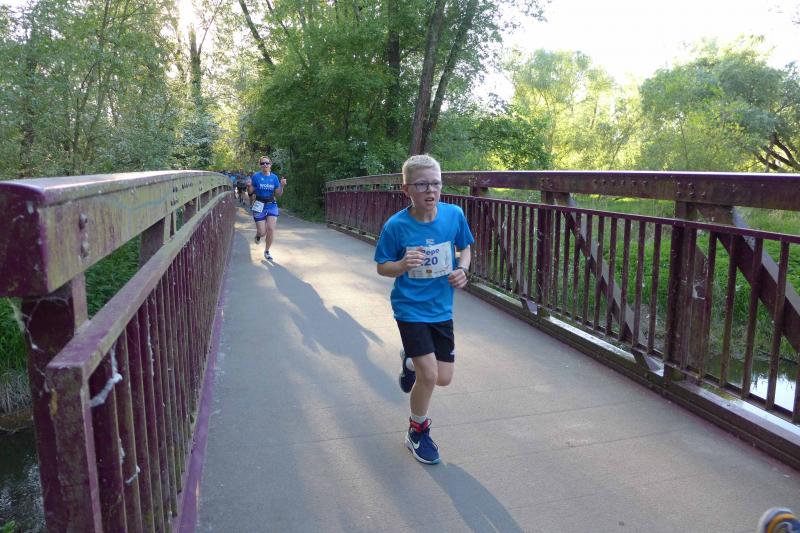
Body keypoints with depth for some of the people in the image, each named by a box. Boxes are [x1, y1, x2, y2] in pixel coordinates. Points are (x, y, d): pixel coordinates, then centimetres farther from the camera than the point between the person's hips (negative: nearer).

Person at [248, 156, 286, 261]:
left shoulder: (274, 177, 2)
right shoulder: (255, 176, -5)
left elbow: (278, 195, 4)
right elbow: (250, 193, 0)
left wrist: (282, 185, -12)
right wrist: (249, 186, -20)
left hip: (271, 205, 2)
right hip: (259, 206, -2)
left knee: (271, 229, -8)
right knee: (262, 232, -4)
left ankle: (267, 251, 12)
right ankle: (258, 234, 37)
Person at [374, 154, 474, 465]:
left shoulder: (454, 215, -9)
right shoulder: (395, 226, -16)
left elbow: (465, 247, 9)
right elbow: (382, 267, -6)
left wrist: (462, 270, -11)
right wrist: (403, 265, -27)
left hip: (441, 308, 4)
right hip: (410, 308, -4)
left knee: (443, 379, 8)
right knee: (429, 375, -9)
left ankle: (411, 362, 43)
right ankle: (417, 433, 20)